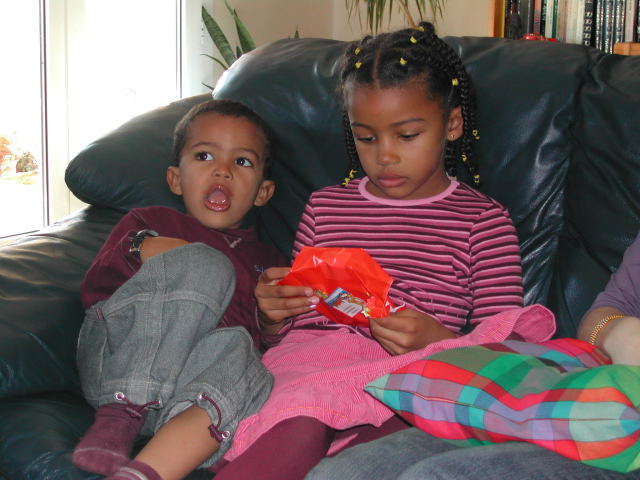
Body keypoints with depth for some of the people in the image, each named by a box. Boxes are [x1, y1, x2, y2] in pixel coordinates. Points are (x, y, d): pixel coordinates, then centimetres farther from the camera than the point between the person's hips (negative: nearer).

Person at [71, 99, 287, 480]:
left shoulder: (267, 263, 31)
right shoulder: (150, 224, 26)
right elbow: (93, 291, 13)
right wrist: (142, 251, -4)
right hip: (115, 366, -1)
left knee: (237, 348, -33)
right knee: (204, 266, -22)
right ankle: (118, 420, -30)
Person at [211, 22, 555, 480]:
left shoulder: (484, 220, 13)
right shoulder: (325, 207, 24)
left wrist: (438, 339, -15)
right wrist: (273, 314, 4)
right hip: (310, 355, 2)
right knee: (298, 428, -36)